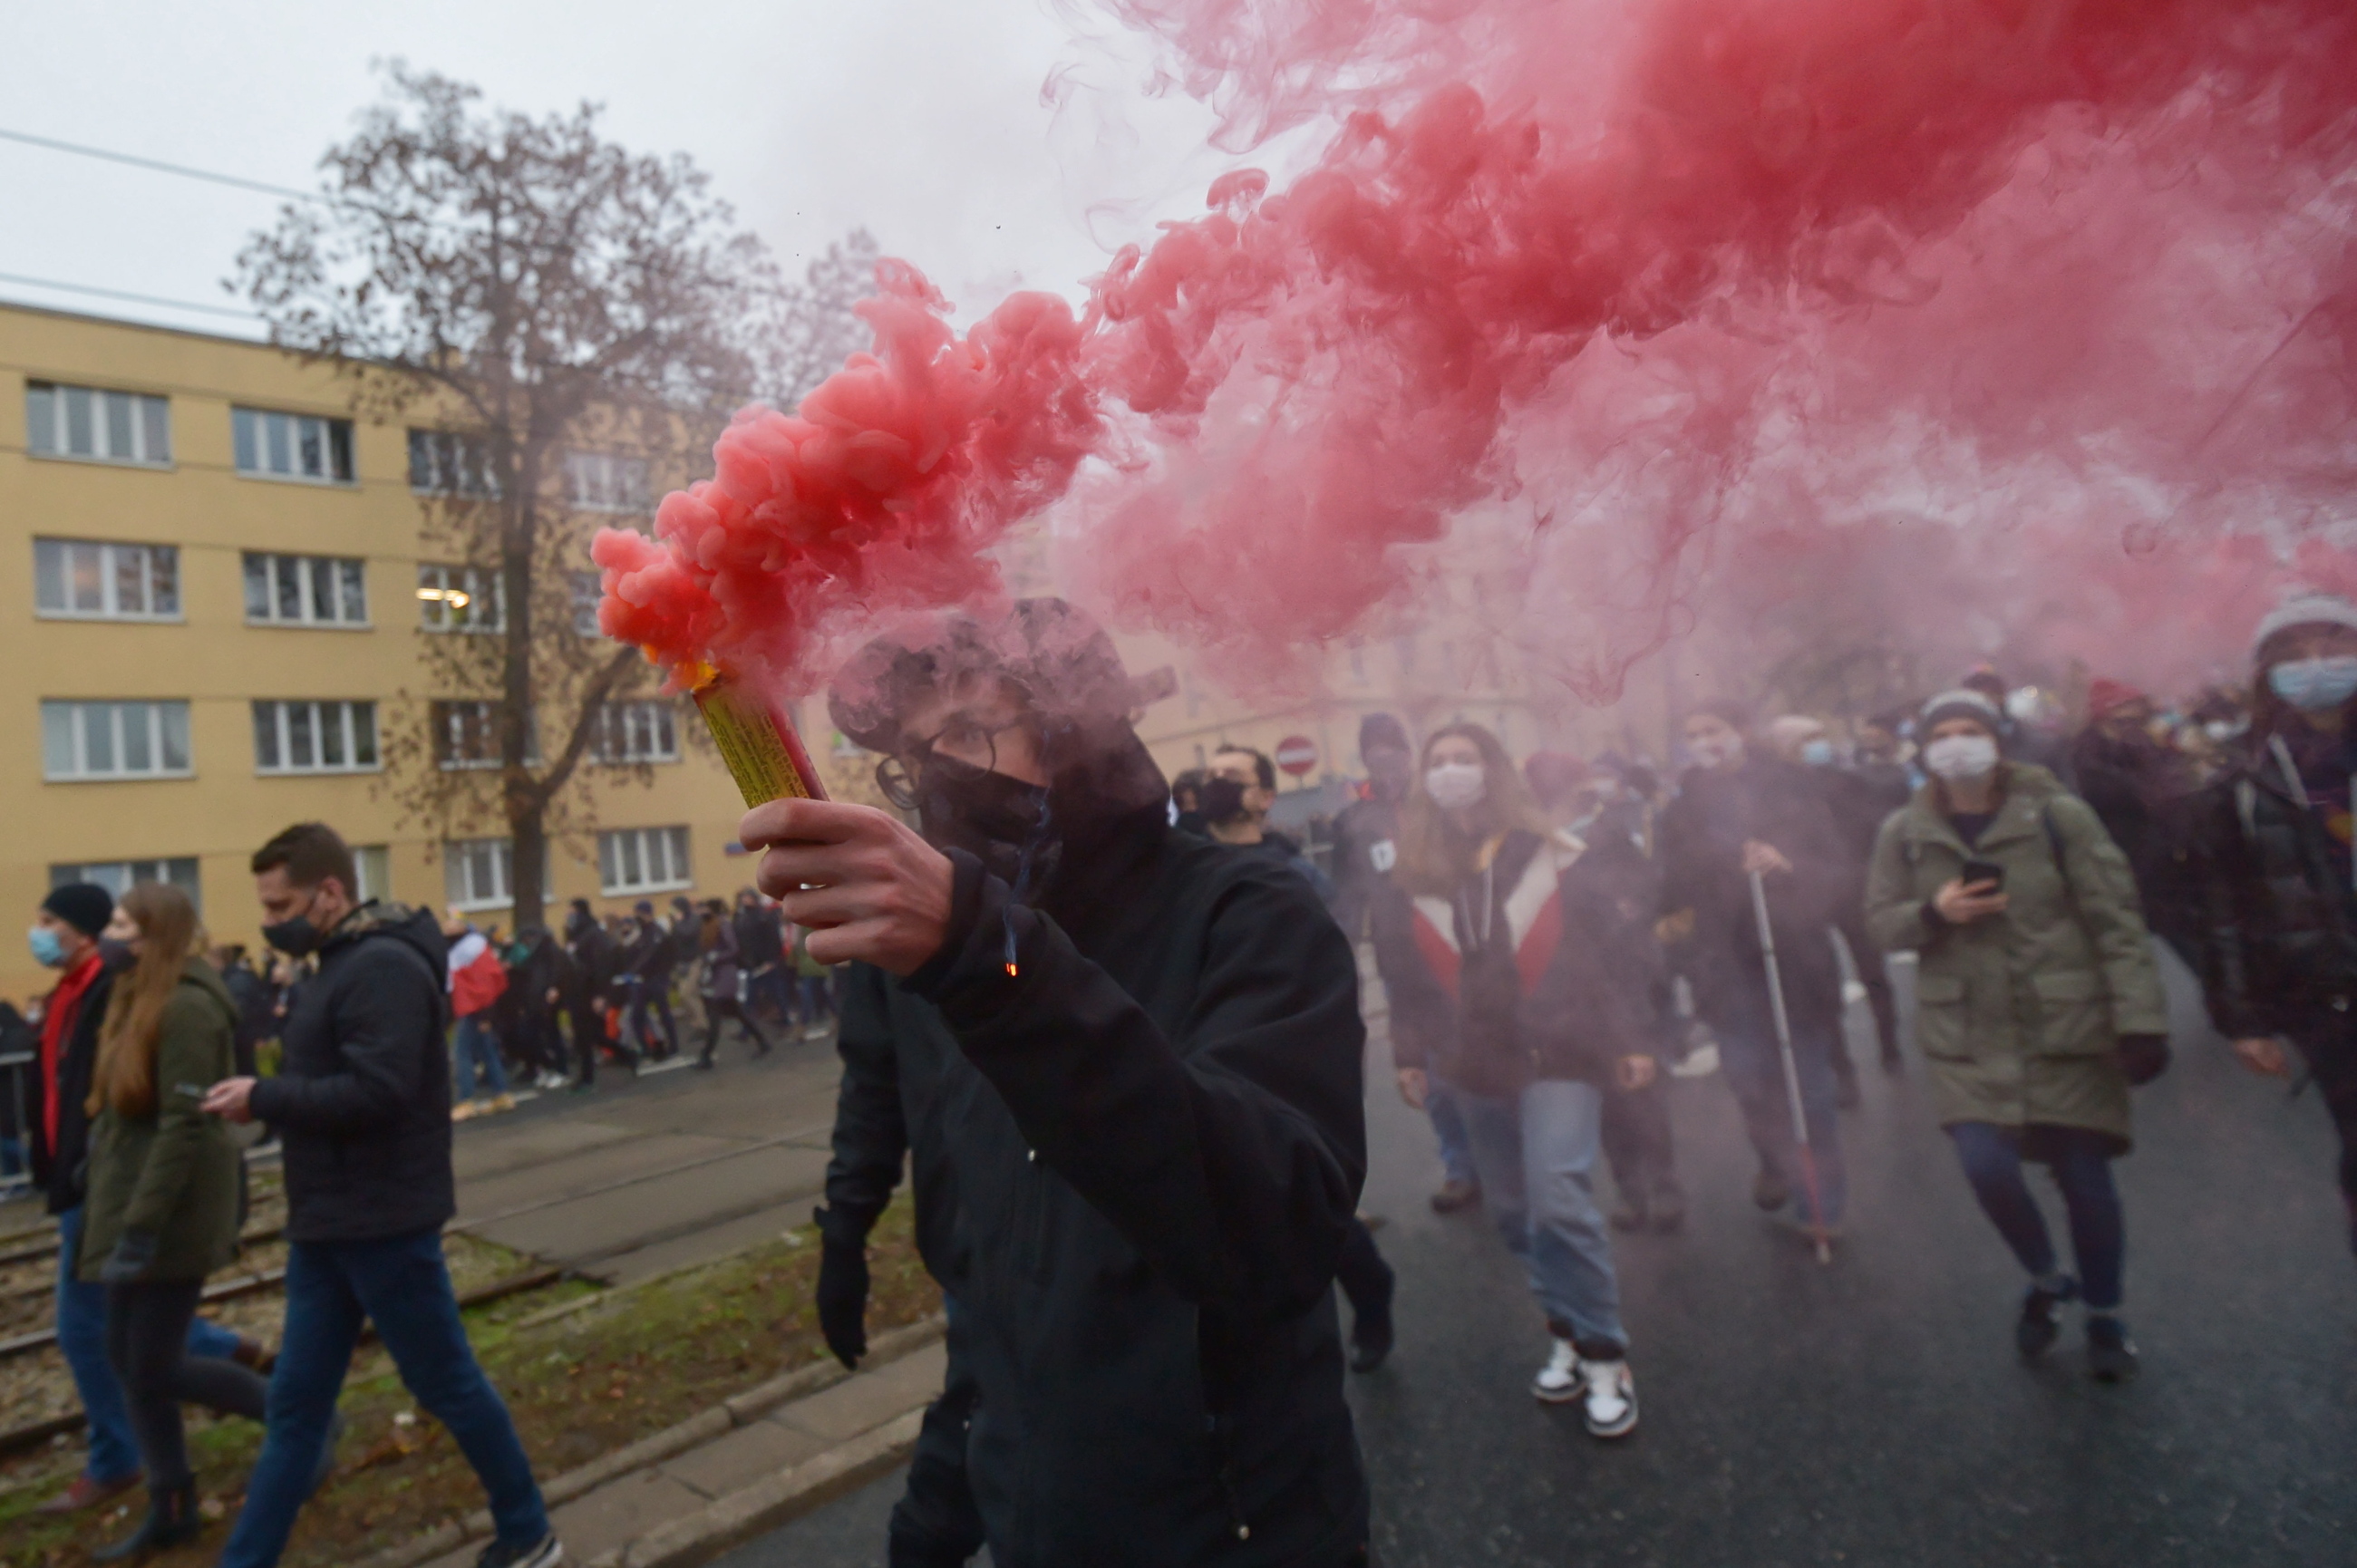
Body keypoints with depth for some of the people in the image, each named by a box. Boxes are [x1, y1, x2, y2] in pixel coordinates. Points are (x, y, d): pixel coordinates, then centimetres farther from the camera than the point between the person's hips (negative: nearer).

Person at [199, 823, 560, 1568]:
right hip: (328, 1225, 9)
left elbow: (377, 1090, -28)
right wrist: (264, 1096, -1)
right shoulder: (340, 966, 11)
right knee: (296, 1404, 16)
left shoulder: (384, 965, -19)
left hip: (384, 1225, -9)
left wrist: (263, 1098, -18)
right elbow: (330, 1085, 13)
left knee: (448, 1384, 6)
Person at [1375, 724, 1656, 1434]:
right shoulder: (1416, 870, 2)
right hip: (1477, 1063, 4)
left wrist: (1633, 1038, -3)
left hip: (1558, 1052, -4)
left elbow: (1619, 942, -1)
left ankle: (1604, 1356, 5)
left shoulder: (1548, 855, -6)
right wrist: (1410, 1053, 9)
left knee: (1559, 1203, -14)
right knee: (1513, 1212, 11)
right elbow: (1406, 970, 10)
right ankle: (1568, 1333, 31)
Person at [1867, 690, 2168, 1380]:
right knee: (1987, 1166, -10)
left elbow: (2116, 921, -8)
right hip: (1967, 1032, 1)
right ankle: (2045, 1280, 23)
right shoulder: (1905, 832, 0)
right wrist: (1931, 913, -17)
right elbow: (1880, 921, 4)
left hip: (2066, 1025, -1)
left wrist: (2141, 1019, -14)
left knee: (2084, 1175, 6)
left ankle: (2104, 1315, 34)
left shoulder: (2058, 815, -7)